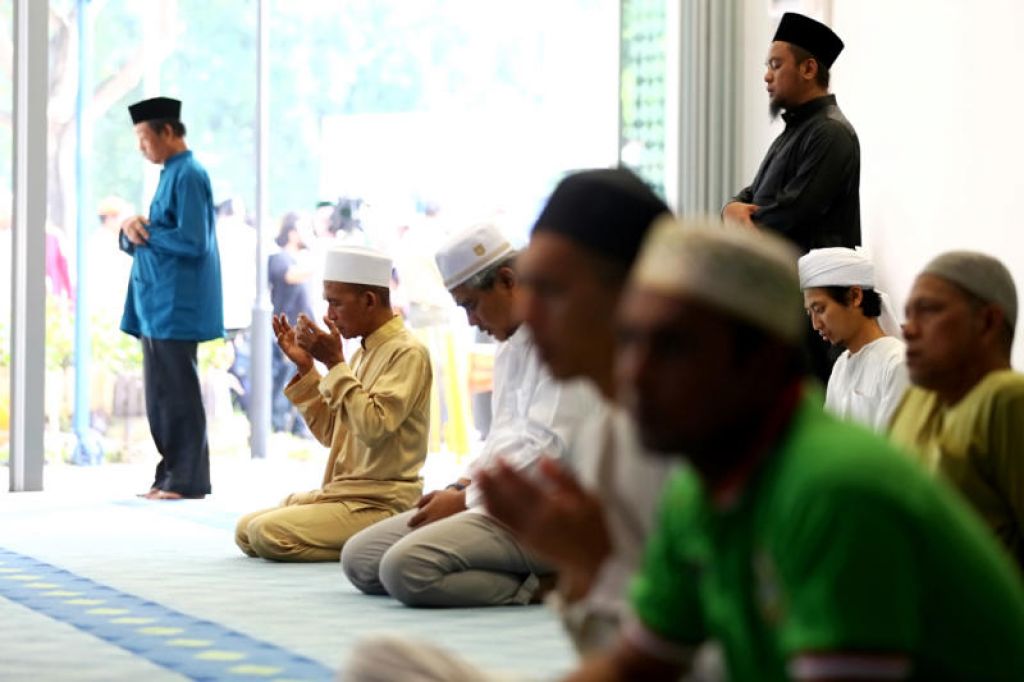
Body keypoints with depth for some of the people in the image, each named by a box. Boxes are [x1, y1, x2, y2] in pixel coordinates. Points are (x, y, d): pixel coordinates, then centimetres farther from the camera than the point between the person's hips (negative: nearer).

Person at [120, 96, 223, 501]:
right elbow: (145, 241, 21)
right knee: (161, 397, 12)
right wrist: (132, 230, -2)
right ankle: (170, 477, 17)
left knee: (179, 396, -5)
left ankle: (187, 480, -1)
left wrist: (143, 230, -8)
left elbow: (192, 241, -21)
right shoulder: (171, 175, 18)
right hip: (157, 306, 10)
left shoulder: (188, 176, -12)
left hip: (176, 307, -10)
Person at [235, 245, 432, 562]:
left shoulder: (407, 353, -12)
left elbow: (373, 428, -24)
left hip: (379, 504, -9)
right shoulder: (364, 352, 14)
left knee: (267, 534, -22)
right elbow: (330, 433, 16)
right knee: (245, 530, 3)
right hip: (341, 492, 9)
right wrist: (306, 368, 7)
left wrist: (335, 363, -18)